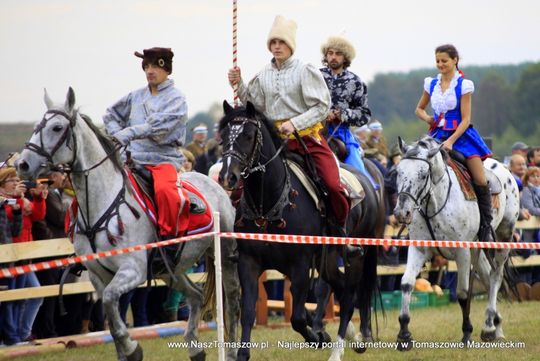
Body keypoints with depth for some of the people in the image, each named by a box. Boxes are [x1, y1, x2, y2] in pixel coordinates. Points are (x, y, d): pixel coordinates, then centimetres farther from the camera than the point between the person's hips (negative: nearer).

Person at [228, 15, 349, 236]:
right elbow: (256, 106, 17)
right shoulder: (263, 75, 10)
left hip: (307, 136, -4)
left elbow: (322, 106, -9)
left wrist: (294, 123, -20)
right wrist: (239, 85, 4)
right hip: (275, 139, 4)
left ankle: (340, 227, 4)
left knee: (332, 184, -17)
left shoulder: (305, 71, -5)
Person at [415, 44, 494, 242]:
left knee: (480, 181, -9)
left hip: (461, 135, -4)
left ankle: (486, 227, 2)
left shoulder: (464, 85, -4)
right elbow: (419, 109, 23)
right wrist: (427, 118, 1)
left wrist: (451, 141, -19)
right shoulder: (431, 84, 8)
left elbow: (466, 119, -8)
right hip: (438, 135, 4)